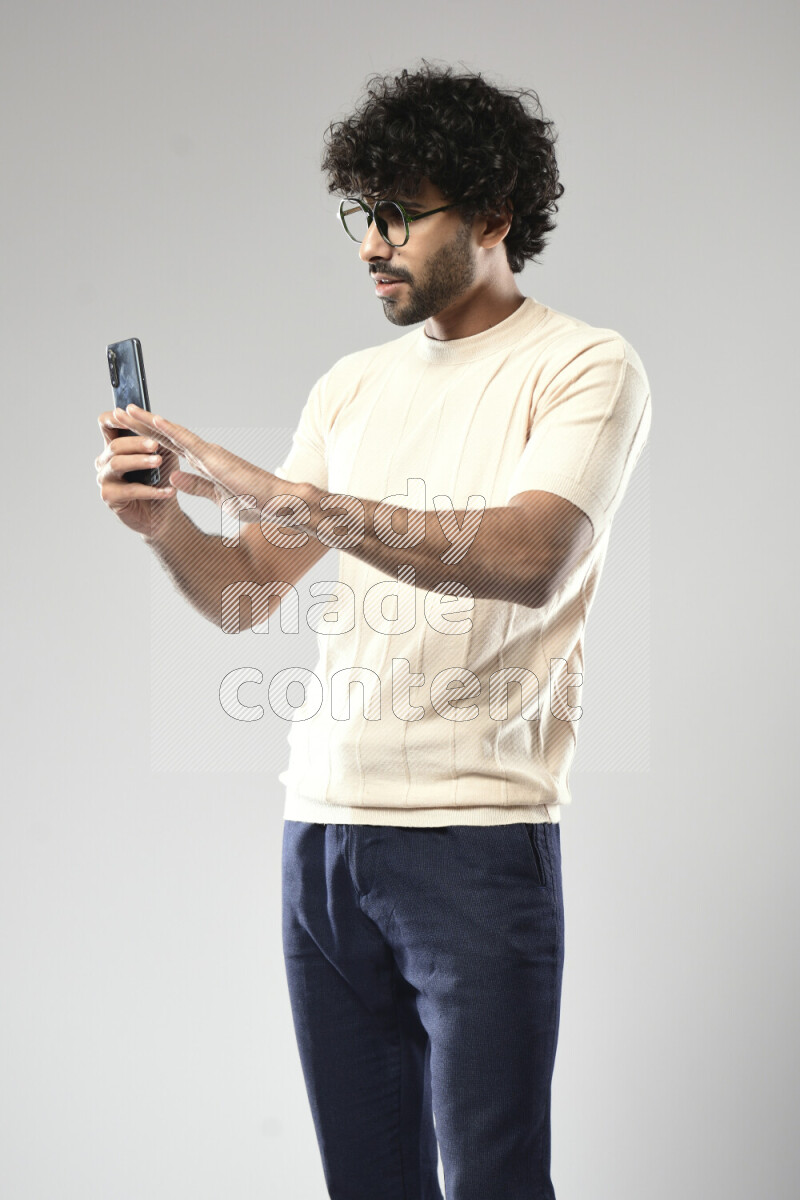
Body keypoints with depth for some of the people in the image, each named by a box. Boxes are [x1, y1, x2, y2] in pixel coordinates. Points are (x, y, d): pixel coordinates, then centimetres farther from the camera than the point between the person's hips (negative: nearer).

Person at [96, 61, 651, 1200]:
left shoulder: (585, 367, -1)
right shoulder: (352, 386, 17)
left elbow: (531, 559, -20)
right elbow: (245, 594, 15)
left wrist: (278, 495, -23)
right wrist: (165, 522, -7)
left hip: (476, 834, -5)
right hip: (320, 825, 6)